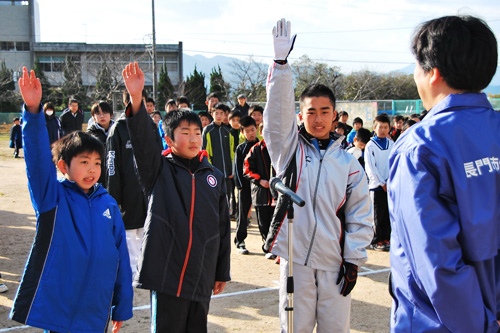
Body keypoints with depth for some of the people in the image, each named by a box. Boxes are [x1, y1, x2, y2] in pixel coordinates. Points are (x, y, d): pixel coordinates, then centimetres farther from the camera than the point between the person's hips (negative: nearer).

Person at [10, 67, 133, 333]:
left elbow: (120, 255, 6)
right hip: (56, 309, -3)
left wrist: (122, 307, 9)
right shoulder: (52, 197, -5)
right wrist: (33, 111, -35)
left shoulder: (108, 204, 3)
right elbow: (38, 159, -21)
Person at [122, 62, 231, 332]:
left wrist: (223, 272, 14)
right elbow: (142, 141, -19)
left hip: (202, 276, 4)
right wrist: (136, 98, -34)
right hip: (167, 273, -3)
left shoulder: (215, 177, 8)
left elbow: (223, 226, 12)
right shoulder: (160, 170, 0)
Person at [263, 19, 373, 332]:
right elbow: (279, 110, -13)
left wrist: (353, 259, 0)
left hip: (334, 262, 1)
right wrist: (281, 62, -23)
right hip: (295, 259, -1)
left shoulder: (348, 162, 4)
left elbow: (361, 215, 6)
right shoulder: (290, 150, 2)